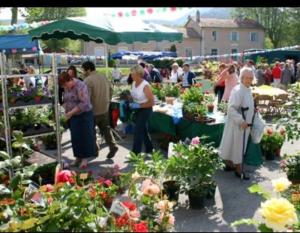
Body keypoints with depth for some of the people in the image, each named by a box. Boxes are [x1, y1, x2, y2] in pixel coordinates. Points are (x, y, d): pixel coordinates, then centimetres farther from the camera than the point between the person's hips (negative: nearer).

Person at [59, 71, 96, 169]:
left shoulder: (80, 86, -19)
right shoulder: (67, 87, 5)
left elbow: (84, 103, -24)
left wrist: (71, 112, -22)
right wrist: (66, 112, 1)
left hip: (84, 115, -7)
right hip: (72, 116, 7)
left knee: (85, 136, 3)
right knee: (75, 137, 11)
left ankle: (85, 158, 14)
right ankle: (78, 157, 24)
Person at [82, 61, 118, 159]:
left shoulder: (88, 80, -17)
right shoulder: (104, 77, 7)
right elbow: (111, 90, 15)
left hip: (93, 110, -7)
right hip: (105, 109, 7)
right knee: (106, 129, 15)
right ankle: (113, 146, 5)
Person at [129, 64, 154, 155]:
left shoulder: (145, 86, -23)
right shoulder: (134, 83, -1)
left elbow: (152, 102, -22)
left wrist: (138, 105, -26)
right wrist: (131, 103, -4)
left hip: (145, 109, -8)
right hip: (137, 109, 8)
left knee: (138, 131, -7)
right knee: (143, 130, 18)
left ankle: (135, 154, 2)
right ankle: (149, 149, 35)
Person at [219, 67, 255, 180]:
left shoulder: (248, 89, 6)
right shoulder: (238, 91, -23)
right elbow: (231, 109, -29)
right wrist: (241, 121, -30)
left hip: (244, 124, 9)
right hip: (238, 124, -9)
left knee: (237, 146, 19)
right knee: (237, 147, 4)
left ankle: (229, 165, 33)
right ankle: (238, 170, 15)